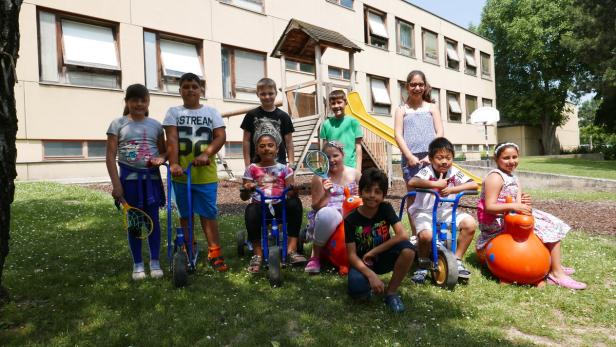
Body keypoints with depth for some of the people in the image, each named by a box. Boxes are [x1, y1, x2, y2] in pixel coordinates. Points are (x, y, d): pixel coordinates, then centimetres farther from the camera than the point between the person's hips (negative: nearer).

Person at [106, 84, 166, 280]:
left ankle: (154, 261, 17)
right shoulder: (118, 124, 0)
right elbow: (111, 156, -3)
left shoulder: (155, 125, 7)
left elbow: (164, 151, 13)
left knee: (152, 220, 5)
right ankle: (137, 264, 19)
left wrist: (161, 158, -12)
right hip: (130, 177, -1)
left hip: (152, 177, 2)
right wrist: (116, 184, -10)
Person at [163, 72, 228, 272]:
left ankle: (215, 253, 8)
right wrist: (173, 163, -21)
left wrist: (206, 154, -19)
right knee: (185, 214, 10)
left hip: (205, 174, -1)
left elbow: (221, 136, -3)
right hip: (181, 173, 1)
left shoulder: (211, 112, 7)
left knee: (208, 213, 1)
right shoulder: (174, 112, 6)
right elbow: (172, 139, -6)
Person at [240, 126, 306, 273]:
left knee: (295, 203, -31)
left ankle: (291, 249, -26)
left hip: (279, 206, 1)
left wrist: (294, 189, -22)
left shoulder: (284, 169, 9)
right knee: (251, 210, -35)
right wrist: (246, 190, -19)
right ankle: (257, 254, -20)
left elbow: (290, 192, 2)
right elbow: (244, 197, 5)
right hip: (260, 206, 0)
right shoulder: (251, 169, 8)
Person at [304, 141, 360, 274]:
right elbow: (316, 207, -4)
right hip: (329, 217, -3)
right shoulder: (319, 177, -1)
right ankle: (315, 256, -16)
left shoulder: (354, 174, 8)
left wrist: (359, 194, -6)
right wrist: (326, 194, -21)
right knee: (326, 213, -40)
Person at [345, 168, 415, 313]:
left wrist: (373, 251, -23)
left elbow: (403, 235, -23)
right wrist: (371, 275, -32)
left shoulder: (386, 209, -12)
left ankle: (391, 292, -10)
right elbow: (352, 255, -17)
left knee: (408, 249, -30)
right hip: (362, 262, -2)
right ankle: (369, 286, 5)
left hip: (382, 258, 2)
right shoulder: (351, 220, -16)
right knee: (357, 290, -35)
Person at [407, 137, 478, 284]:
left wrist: (452, 189, -22)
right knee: (426, 235, -34)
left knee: (470, 223, -18)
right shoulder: (427, 171, -16)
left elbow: (474, 185, -12)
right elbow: (411, 183, -36)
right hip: (424, 212, -5)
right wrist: (435, 184, -32)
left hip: (446, 211, 5)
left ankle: (457, 260, 3)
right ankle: (423, 264, 0)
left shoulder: (454, 172, -3)